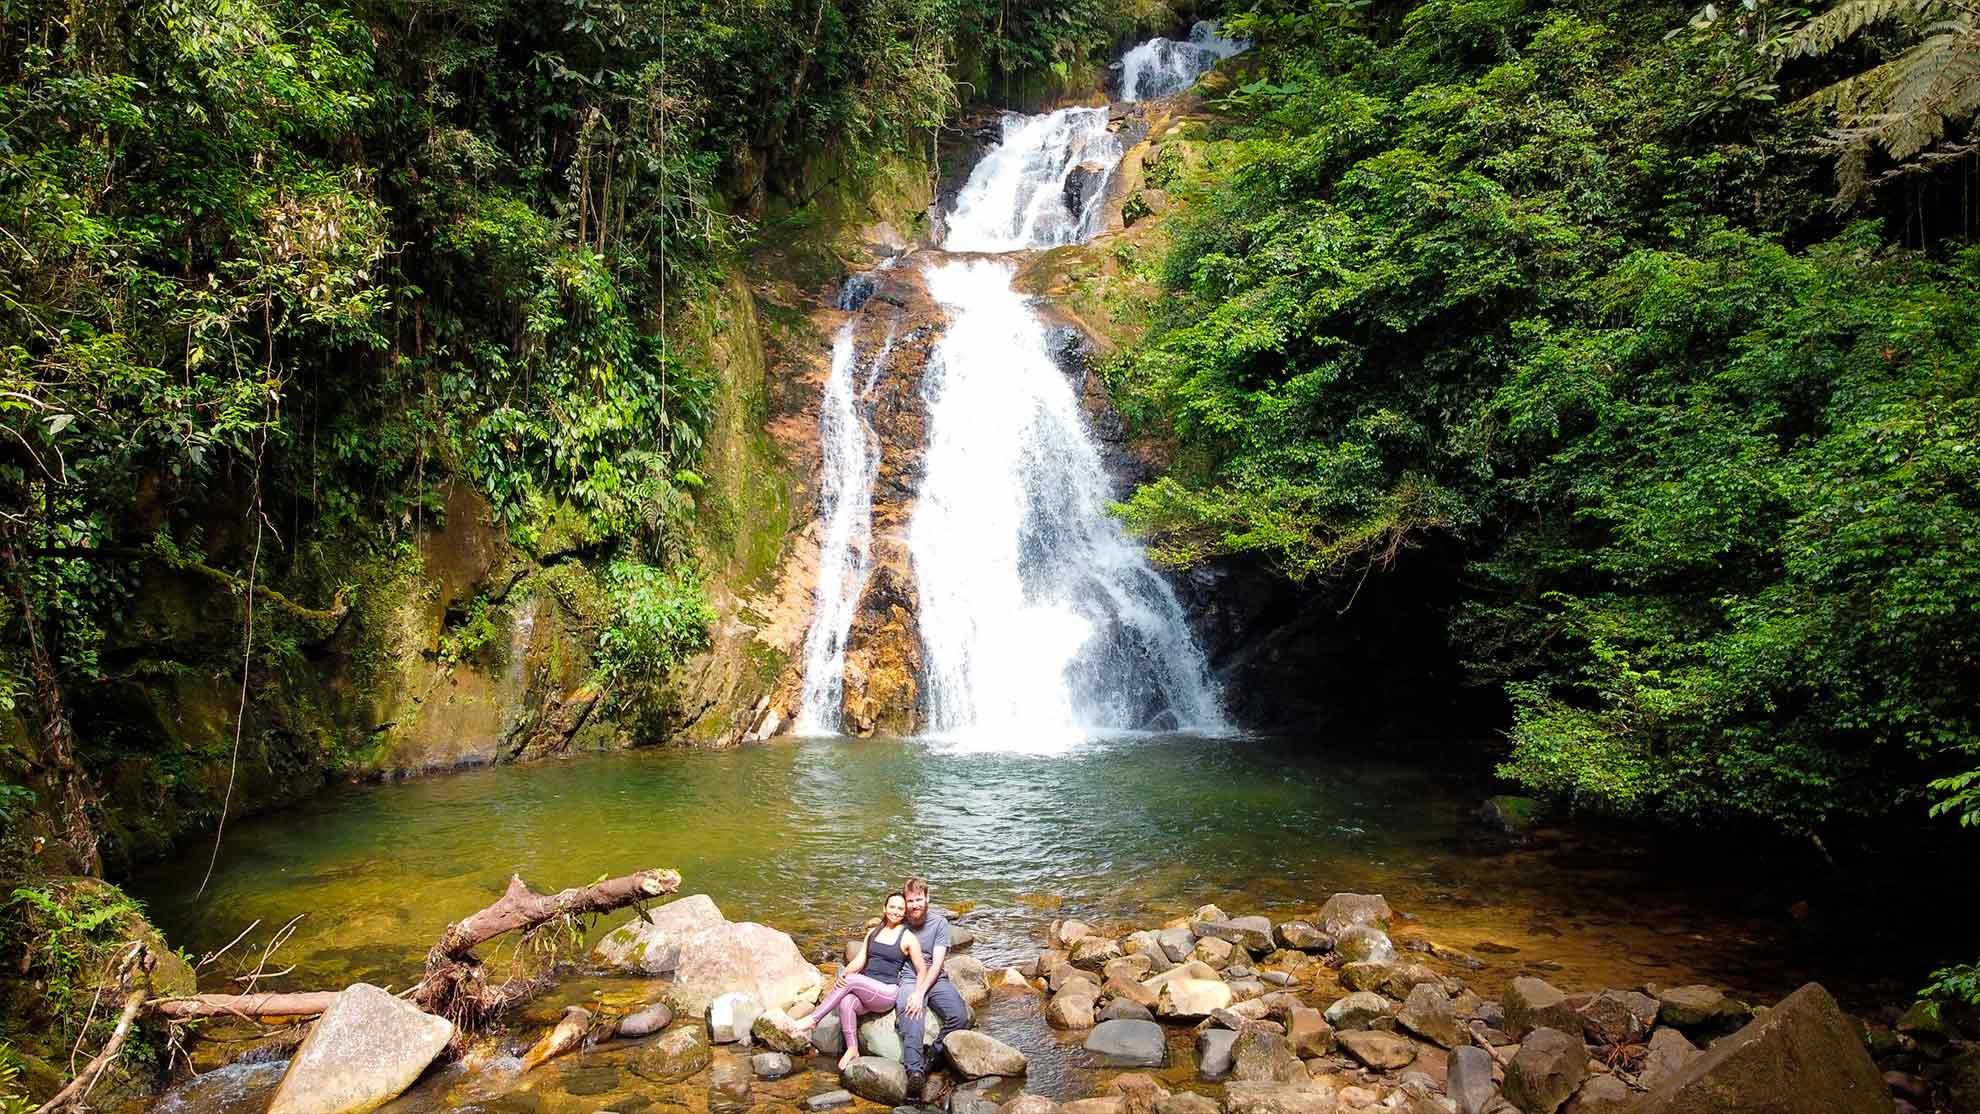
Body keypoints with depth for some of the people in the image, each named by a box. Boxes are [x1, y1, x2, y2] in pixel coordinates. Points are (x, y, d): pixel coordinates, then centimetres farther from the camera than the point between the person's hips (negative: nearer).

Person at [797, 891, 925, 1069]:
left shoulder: (908, 938, 1)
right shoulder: (873, 932, 16)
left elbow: (922, 971, 2)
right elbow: (859, 961, 7)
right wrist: (843, 973, -11)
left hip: (887, 993, -4)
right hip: (864, 990, 4)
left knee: (851, 980, -29)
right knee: (846, 1003, -30)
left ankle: (812, 1020, -23)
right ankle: (852, 1050, -17)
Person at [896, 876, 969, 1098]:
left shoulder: (939, 923, 3)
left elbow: (936, 964, -4)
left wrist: (920, 993, -18)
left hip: (935, 978, 1)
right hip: (908, 979, -1)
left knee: (960, 1017, -26)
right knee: (911, 1018, -35)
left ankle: (930, 1058, -14)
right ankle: (915, 1071, -46)